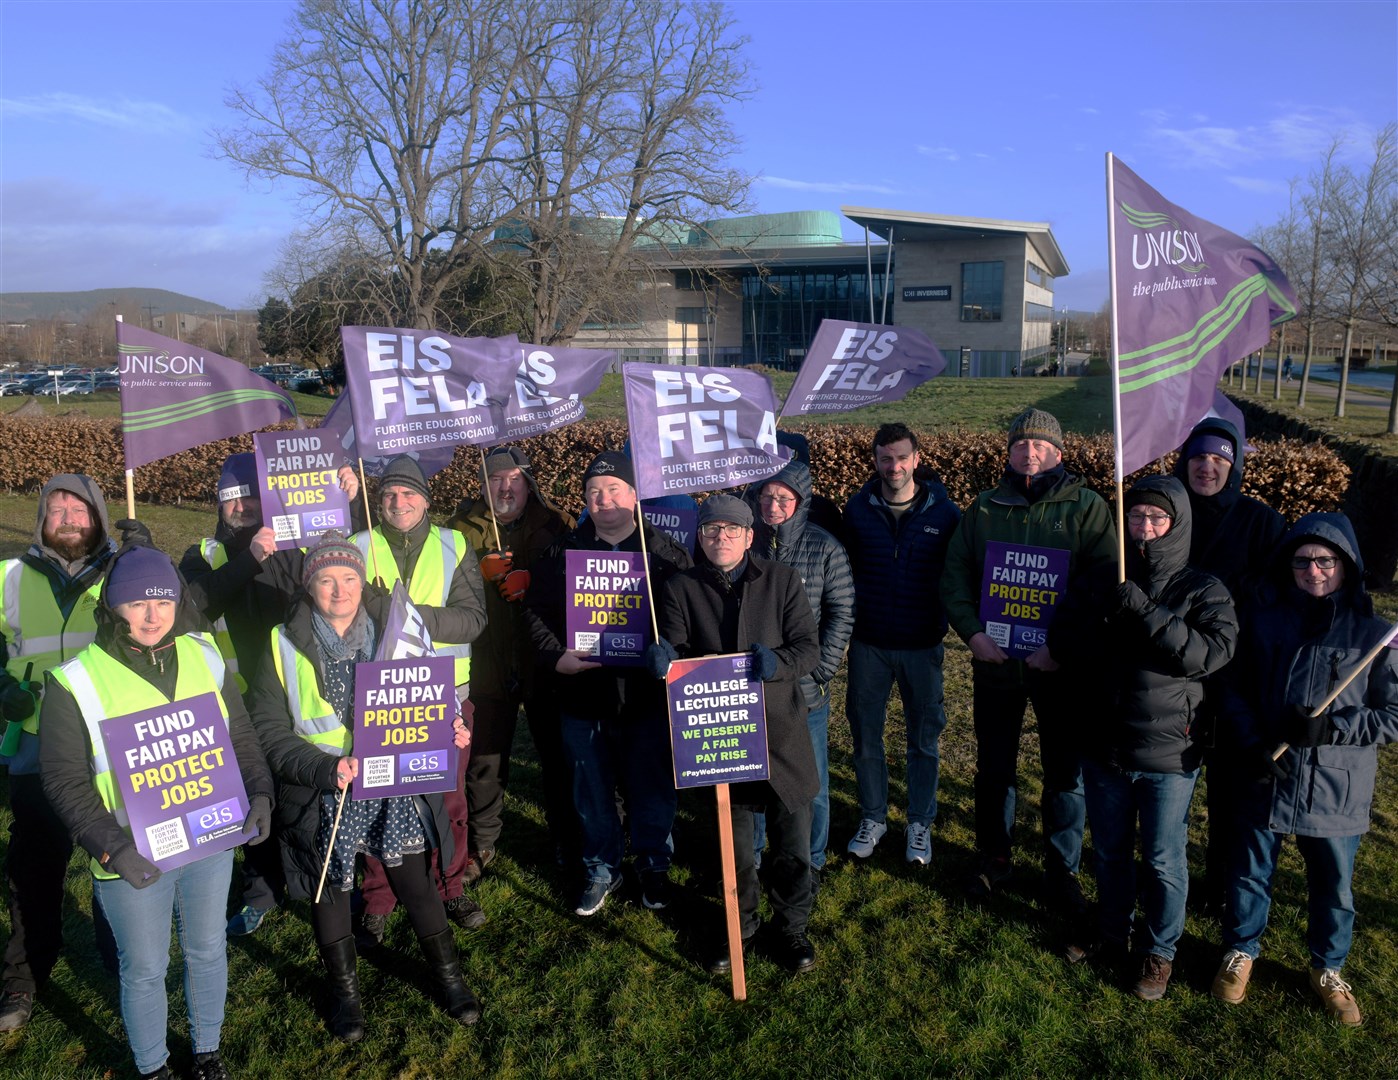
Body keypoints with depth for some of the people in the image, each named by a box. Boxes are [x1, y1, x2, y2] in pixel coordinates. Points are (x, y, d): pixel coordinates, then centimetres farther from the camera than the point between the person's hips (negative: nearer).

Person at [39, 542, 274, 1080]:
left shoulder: (206, 660, -2)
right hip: (133, 860, -3)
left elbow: (243, 740, 5)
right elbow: (65, 783, -10)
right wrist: (110, 847, -20)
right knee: (145, 968, 15)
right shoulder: (75, 682, -13)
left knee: (207, 950, 20)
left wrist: (259, 794, -11)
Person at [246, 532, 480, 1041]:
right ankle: (345, 992, 37)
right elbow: (269, 731, -7)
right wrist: (324, 768, -21)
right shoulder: (284, 645, -5)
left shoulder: (389, 634, 3)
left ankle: (448, 975, 25)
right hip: (322, 797, -1)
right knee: (330, 892, 14)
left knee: (415, 879, 2)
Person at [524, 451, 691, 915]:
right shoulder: (562, 552, 4)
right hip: (581, 692, 2)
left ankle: (654, 867, 35)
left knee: (650, 788, 11)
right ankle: (600, 869, 35)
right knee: (591, 789, 14)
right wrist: (556, 656, -10)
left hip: (646, 693, -2)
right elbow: (536, 610, 5)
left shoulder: (665, 553, -2)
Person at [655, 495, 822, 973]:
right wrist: (664, 659, -26)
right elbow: (674, 655, -2)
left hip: (779, 730, 0)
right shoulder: (682, 588, 3)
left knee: (793, 835, 7)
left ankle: (790, 926, 31)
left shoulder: (782, 580, 1)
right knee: (732, 838, 13)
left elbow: (809, 648, -4)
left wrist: (778, 662, -25)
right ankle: (739, 926, 37)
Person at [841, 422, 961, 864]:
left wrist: (944, 618, -5)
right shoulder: (857, 509, -1)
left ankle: (920, 824, 26)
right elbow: (844, 570, 7)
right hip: (868, 644, 1)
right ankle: (873, 818, 28)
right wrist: (850, 614, 0)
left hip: (922, 645, -1)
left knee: (924, 738, 10)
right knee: (865, 734, 10)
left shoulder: (944, 513, -5)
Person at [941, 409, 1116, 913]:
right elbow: (954, 575, 4)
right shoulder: (984, 508, 5)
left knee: (1065, 772, 9)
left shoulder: (1086, 507, -3)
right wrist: (972, 632, -11)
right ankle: (993, 857, 32)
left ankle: (1063, 869, 26)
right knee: (993, 767, 14)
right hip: (994, 663, 2)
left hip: (1062, 666, -2)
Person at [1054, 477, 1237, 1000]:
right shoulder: (1105, 580, 2)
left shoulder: (1202, 590, -7)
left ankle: (1159, 950, 33)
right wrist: (1102, 618, -19)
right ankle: (1112, 930, 42)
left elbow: (1213, 650, -22)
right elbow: (1063, 640, 0)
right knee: (1110, 850, 20)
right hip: (1104, 745, 3)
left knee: (1164, 860, 11)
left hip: (1169, 752, -3)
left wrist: (1143, 612, -27)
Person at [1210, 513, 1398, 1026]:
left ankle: (1328, 969, 39)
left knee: (1334, 886, 16)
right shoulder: (1264, 619, -1)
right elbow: (1235, 688, 4)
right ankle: (1240, 952, 37)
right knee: (1251, 872, 14)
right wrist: (1252, 742, -10)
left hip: (1337, 786, -1)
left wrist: (1331, 727, -18)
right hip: (1267, 774, 1)